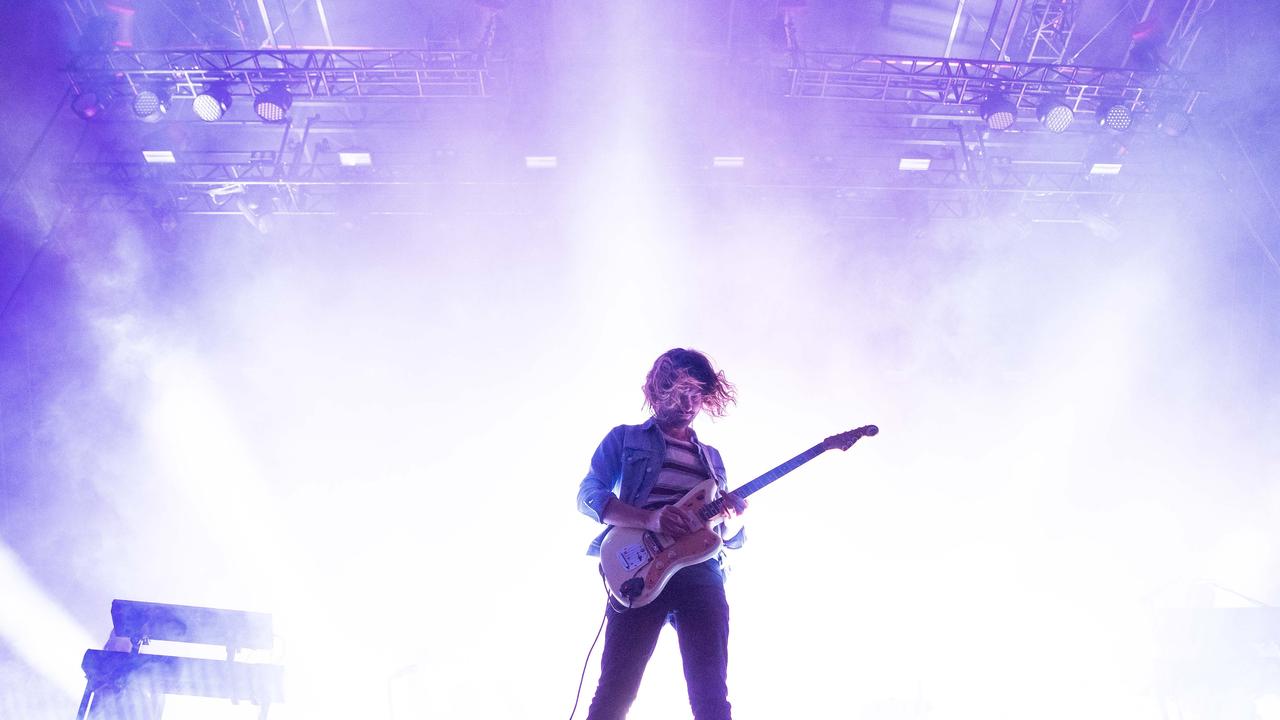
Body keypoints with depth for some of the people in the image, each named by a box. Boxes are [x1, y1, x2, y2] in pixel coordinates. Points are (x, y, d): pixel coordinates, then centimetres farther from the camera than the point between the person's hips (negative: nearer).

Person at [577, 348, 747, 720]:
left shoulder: (711, 457, 26)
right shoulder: (625, 437, 15)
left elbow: (731, 536, 24)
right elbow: (588, 494, 1)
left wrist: (732, 516, -2)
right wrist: (650, 518, -16)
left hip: (701, 573, 3)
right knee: (615, 690, -10)